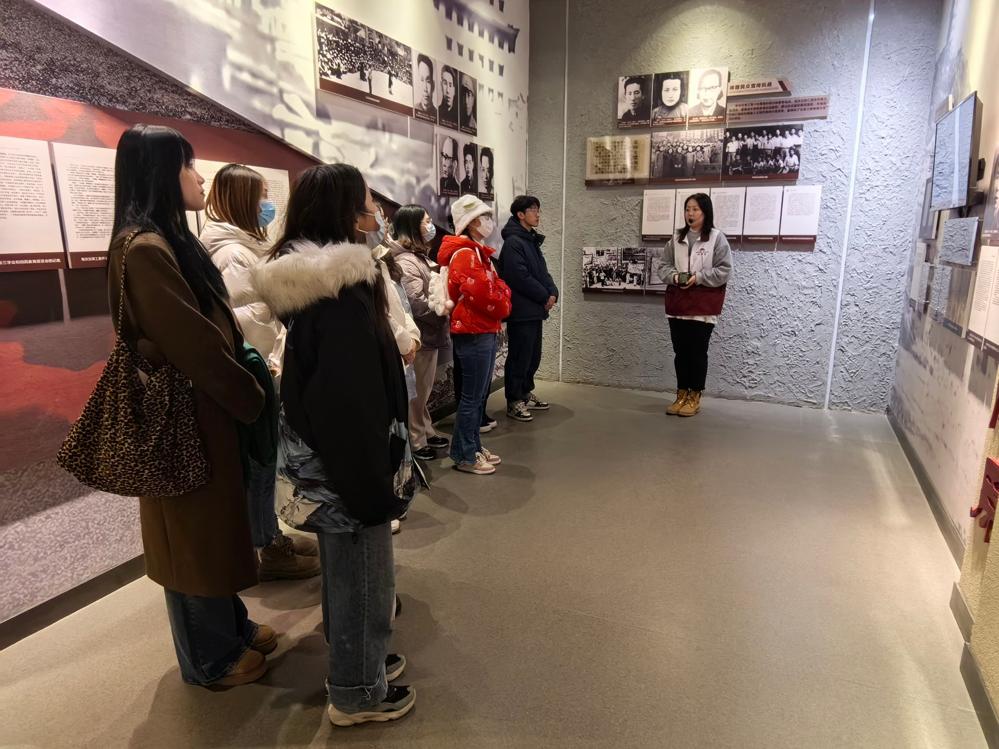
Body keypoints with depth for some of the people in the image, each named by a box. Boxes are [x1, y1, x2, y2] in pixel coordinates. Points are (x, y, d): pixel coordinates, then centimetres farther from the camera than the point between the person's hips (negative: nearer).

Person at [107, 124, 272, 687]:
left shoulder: (169, 239, 10)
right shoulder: (144, 250, -21)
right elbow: (192, 343, -22)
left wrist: (248, 378, 5)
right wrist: (253, 399, -12)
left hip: (206, 403, 10)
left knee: (214, 526, 20)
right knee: (195, 533, 6)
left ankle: (230, 628, 39)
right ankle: (211, 659, 26)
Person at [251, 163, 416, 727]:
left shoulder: (309, 278, 6)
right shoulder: (342, 288, -24)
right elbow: (353, 398, -27)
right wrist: (376, 480, -22)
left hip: (322, 450, 10)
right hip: (348, 456, -10)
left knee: (344, 568, 24)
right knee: (363, 574, 9)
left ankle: (357, 661, 44)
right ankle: (358, 693, 29)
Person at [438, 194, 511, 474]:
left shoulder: (476, 252, 17)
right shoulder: (466, 255, -17)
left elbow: (492, 287, 19)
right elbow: (486, 297, -22)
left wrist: (499, 310, 1)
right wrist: (504, 306, -3)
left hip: (484, 331, 10)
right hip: (474, 334, -10)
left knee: (479, 394, 16)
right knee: (472, 397, -2)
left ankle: (474, 446, 26)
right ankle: (464, 456, 9)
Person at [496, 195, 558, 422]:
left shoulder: (532, 240, 17)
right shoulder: (513, 242, -13)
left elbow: (542, 271, 18)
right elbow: (520, 277, -21)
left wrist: (553, 292, 0)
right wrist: (545, 296, -12)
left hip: (535, 310, 9)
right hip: (521, 310, -9)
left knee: (533, 356, 16)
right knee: (519, 357, -2)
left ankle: (526, 393, 30)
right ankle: (514, 402, 9)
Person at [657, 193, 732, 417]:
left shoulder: (717, 238, -4)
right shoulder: (677, 238, 10)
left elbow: (724, 271, -7)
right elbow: (664, 266, 11)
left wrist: (698, 277, -18)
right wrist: (674, 276, -10)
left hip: (704, 305, -4)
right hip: (678, 302, 4)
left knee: (698, 351, 2)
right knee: (680, 351, 9)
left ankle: (695, 397, 13)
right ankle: (681, 394, 20)